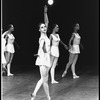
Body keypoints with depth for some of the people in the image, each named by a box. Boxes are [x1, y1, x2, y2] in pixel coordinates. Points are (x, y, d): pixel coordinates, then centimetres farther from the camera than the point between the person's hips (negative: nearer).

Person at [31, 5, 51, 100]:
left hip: (47, 58, 9)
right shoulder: (42, 38, -13)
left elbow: (47, 22, 11)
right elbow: (40, 48, -23)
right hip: (43, 58, -9)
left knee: (43, 79, 16)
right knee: (45, 80, 1)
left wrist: (45, 12, 6)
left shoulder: (45, 35, 9)